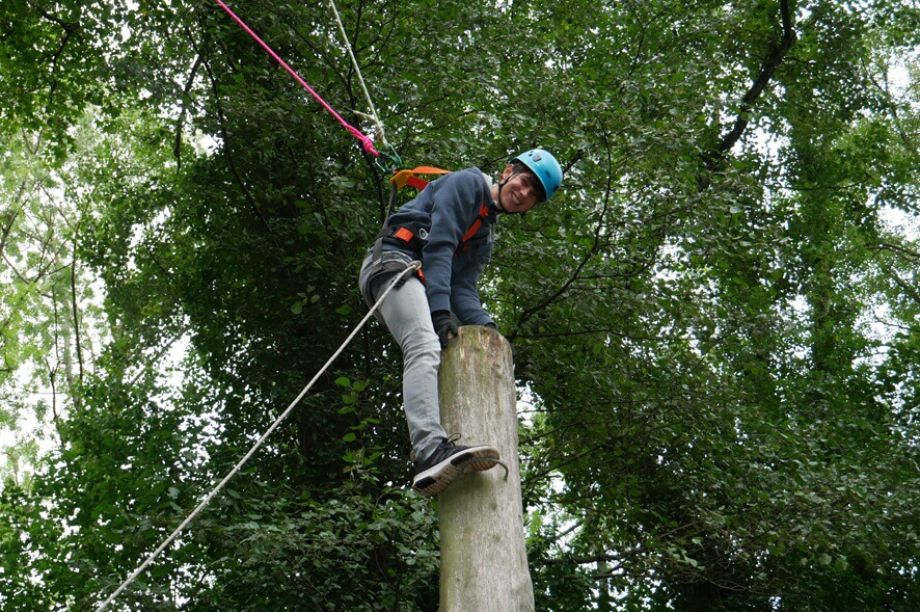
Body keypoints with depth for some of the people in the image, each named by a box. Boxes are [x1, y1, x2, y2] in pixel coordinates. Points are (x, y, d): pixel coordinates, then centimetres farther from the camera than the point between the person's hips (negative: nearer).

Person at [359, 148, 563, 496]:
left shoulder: (486, 235, 27)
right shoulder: (469, 183, 3)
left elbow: (463, 287, 13)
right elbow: (438, 244, -11)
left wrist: (484, 326, -8)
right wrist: (440, 312, -22)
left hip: (421, 279, 10)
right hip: (393, 261, -10)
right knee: (426, 348, -30)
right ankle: (432, 452, -48)